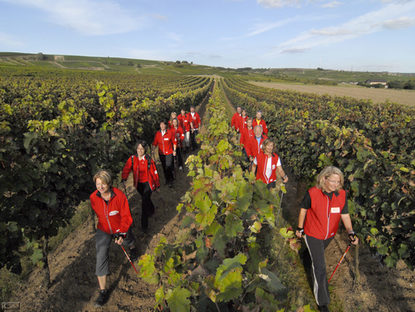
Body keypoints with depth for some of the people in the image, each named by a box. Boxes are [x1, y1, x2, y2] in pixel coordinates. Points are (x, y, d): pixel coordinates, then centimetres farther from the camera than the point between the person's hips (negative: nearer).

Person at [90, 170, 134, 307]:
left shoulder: (119, 195, -28)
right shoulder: (93, 197, -19)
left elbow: (126, 216, -20)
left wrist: (121, 234, -26)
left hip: (121, 229, -1)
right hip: (103, 230, 1)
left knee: (128, 242, 27)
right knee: (101, 256, -10)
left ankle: (132, 248, 68)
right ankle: (103, 291, 2)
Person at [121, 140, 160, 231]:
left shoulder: (149, 159, -12)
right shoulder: (132, 159, -5)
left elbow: (154, 172, -4)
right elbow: (126, 169, -10)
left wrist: (157, 184, 2)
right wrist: (123, 179, -26)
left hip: (148, 183, -4)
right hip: (138, 184, 4)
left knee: (144, 202, -10)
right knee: (146, 199, 22)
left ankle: (144, 224, 3)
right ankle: (152, 210, 54)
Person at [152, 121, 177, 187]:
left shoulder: (170, 132, -9)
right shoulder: (157, 133, -2)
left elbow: (174, 142, 0)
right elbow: (155, 143, 5)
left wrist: (174, 150, 1)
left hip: (169, 153, -3)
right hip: (161, 153, 4)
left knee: (169, 167, -8)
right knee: (164, 167, 15)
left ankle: (170, 181, 7)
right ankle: (167, 180, 33)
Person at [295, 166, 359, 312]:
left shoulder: (342, 194, -15)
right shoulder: (312, 193, -25)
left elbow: (345, 214, -5)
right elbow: (303, 209, -10)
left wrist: (350, 232, -21)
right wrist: (300, 228, 0)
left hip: (330, 234, 4)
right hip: (313, 234, -4)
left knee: (319, 253, 31)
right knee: (320, 267, 1)